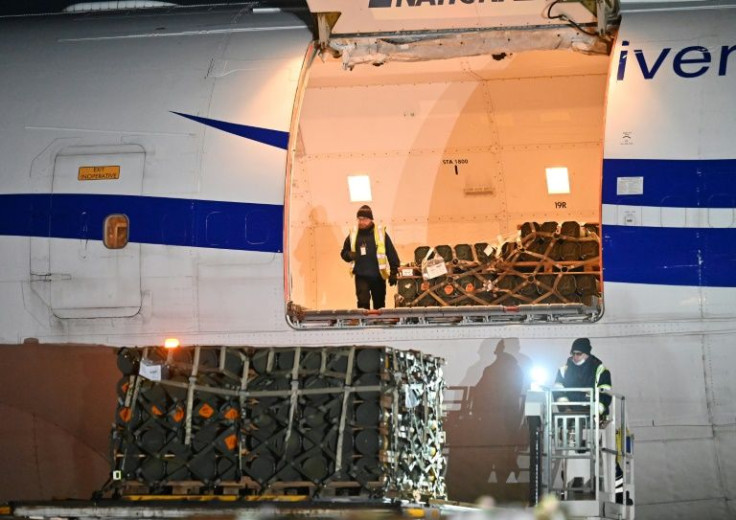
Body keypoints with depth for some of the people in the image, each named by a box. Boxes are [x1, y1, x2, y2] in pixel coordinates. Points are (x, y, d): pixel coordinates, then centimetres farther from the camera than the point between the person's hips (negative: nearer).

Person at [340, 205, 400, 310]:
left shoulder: (380, 233, -1)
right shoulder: (353, 235, 5)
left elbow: (391, 253, 2)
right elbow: (344, 253, 15)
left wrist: (394, 272, -2)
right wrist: (349, 255, -9)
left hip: (378, 276, 0)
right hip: (361, 276, 0)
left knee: (379, 304, 10)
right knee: (363, 302, -14)